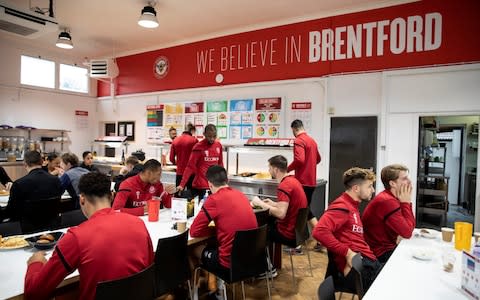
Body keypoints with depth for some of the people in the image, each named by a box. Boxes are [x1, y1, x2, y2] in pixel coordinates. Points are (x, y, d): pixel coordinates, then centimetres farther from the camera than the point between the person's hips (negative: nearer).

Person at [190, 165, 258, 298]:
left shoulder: (214, 199, -15)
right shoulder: (241, 195, 4)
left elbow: (194, 231, -8)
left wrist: (214, 229, 3)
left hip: (230, 263, -6)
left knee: (194, 249, 19)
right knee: (211, 246, 29)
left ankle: (213, 287, 29)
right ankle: (215, 283, 27)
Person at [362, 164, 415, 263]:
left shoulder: (390, 198, 6)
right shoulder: (387, 201, -24)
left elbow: (410, 226, 7)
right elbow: (407, 232, -23)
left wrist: (406, 202, -5)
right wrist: (406, 202, -17)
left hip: (388, 247, 9)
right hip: (381, 254, -9)